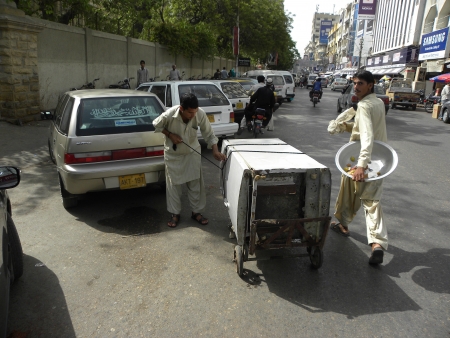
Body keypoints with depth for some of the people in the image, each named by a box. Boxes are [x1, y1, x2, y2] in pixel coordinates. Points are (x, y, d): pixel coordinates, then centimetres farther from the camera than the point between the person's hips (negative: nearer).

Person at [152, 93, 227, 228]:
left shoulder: (200, 114, -26)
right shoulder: (169, 115, -30)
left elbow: (209, 134, -13)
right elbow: (156, 125, -9)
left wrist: (215, 150, -24)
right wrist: (170, 135, -21)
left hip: (192, 152, 2)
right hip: (173, 154, -1)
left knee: (195, 183, 7)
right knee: (173, 184, 7)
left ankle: (196, 212, 24)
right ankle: (175, 213, 23)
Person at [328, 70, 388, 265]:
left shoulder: (364, 106, -18)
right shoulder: (379, 103, 9)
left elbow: (367, 136, -32)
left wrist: (361, 163, -41)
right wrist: (346, 126, 8)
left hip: (361, 159, -7)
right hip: (379, 160, 7)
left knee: (348, 193, 18)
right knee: (372, 200, 4)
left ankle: (343, 224, 38)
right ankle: (377, 243, -10)